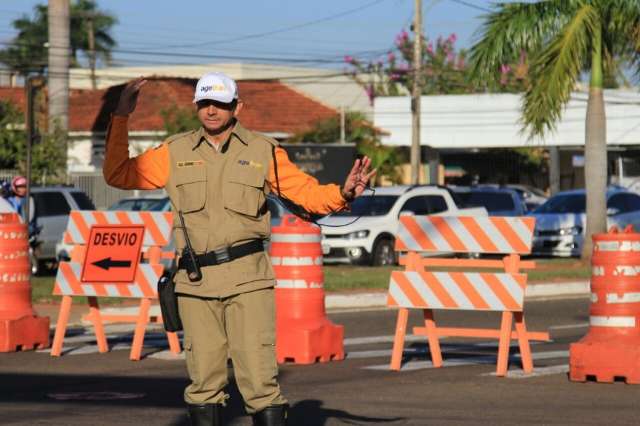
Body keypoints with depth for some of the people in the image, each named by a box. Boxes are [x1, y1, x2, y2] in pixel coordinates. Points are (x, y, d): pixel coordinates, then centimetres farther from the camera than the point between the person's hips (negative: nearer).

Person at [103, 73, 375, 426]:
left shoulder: (263, 152, 5)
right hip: (195, 282, 2)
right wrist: (120, 118, 2)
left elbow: (307, 192, 5)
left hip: (247, 280, -2)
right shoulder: (175, 153, 9)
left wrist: (342, 194, -14)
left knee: (259, 378, -8)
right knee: (204, 381, 7)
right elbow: (118, 175, 9)